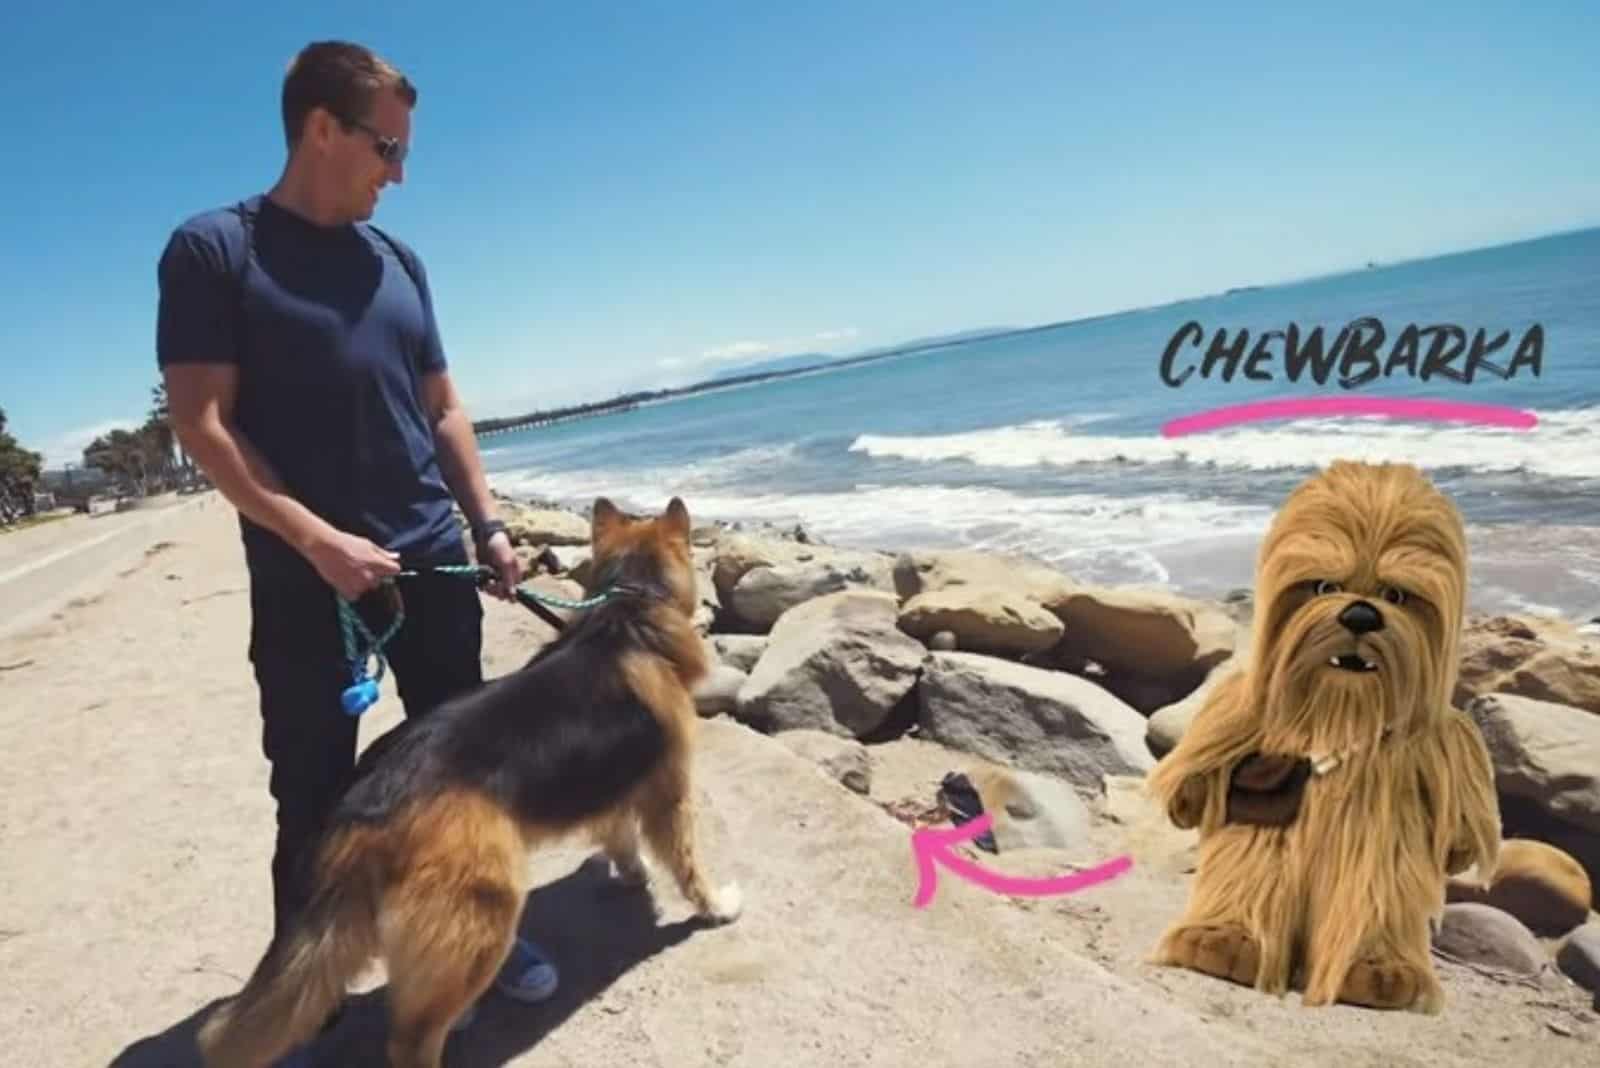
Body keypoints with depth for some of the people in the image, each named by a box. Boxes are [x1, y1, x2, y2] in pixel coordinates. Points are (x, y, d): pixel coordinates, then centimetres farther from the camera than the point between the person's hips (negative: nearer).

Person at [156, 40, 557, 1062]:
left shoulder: (397, 261, 12)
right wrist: (317, 539, -21)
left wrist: (488, 525, 5)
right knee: (314, 793, 6)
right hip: (305, 578, -5)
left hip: (432, 560, 5)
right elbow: (203, 422, -11)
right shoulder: (212, 249, -4)